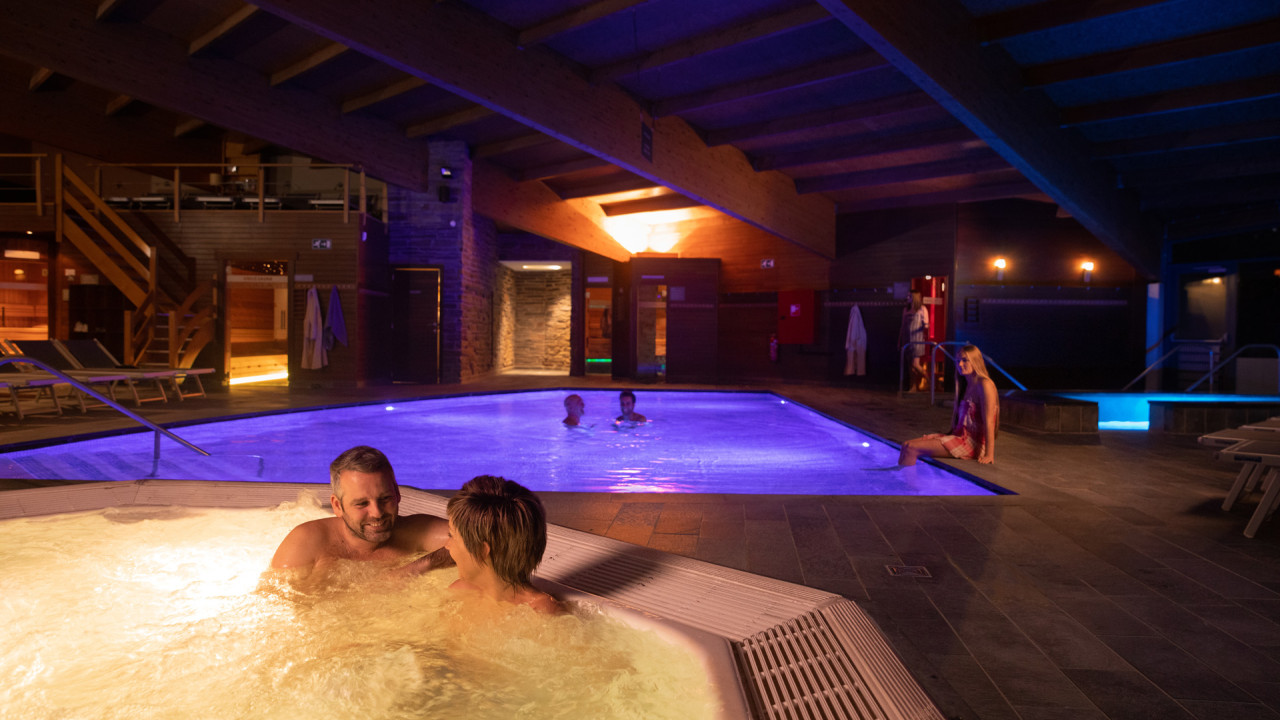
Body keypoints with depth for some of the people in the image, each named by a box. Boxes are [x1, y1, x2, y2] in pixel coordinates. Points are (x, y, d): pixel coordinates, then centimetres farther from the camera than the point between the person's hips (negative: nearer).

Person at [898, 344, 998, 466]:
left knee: (912, 448, -19)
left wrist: (989, 455, -22)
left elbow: (988, 422, -18)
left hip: (973, 443, -9)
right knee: (907, 445, -1)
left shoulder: (984, 385, -11)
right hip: (960, 436, 9)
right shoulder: (966, 385, 18)